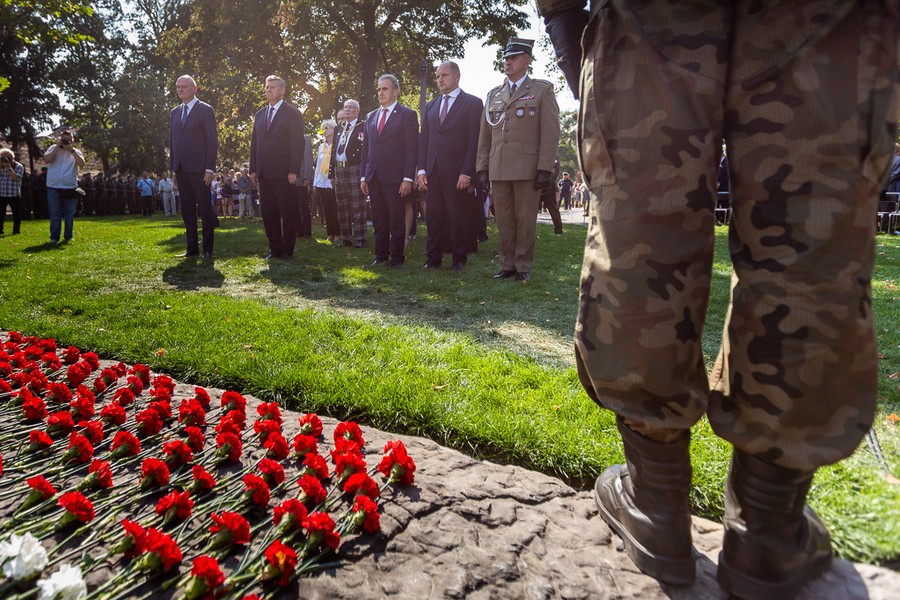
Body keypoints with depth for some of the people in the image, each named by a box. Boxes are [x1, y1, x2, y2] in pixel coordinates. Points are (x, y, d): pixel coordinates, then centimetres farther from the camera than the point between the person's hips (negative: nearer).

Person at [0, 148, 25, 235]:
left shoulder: (18, 166, -2)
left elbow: (16, 178, -15)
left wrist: (9, 167, -17)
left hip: (14, 195, -4)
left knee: (16, 213, 3)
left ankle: (16, 231, 12)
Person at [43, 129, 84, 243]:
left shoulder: (76, 151, 9)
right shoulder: (53, 148, 8)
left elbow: (82, 164, -9)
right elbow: (46, 160, -9)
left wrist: (71, 149, -13)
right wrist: (58, 146, -10)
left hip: (70, 187, 1)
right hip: (54, 187, 0)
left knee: (69, 214, 6)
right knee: (55, 214, 3)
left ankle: (68, 236, 15)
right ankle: (54, 237, 8)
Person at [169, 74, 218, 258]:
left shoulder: (205, 110, 0)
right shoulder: (175, 112, 18)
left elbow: (212, 141, -6)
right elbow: (172, 141, 19)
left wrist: (210, 168, -13)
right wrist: (173, 168, 12)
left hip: (199, 169, -6)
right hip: (181, 170, 6)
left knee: (205, 209, -3)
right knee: (187, 210, 6)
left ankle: (208, 249, 2)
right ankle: (192, 247, 12)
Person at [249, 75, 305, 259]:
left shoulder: (292, 112, 0)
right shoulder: (260, 114, 18)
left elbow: (297, 143, -7)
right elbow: (254, 143, 18)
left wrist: (294, 171, -15)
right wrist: (253, 169, 10)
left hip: (284, 173, -6)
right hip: (264, 173, 6)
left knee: (289, 212, 0)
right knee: (268, 212, 7)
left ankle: (287, 249, 9)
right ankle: (274, 248, 15)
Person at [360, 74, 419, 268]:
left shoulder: (407, 115, 0)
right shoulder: (371, 116, 18)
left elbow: (412, 148, -6)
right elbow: (366, 148, 18)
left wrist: (408, 178, -14)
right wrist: (363, 176, 10)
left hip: (394, 178, -5)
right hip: (373, 177, 5)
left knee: (397, 220, 1)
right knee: (378, 220, 10)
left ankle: (397, 257, 10)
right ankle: (381, 255, 18)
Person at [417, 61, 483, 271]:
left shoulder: (472, 103, 1)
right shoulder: (431, 106, 17)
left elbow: (474, 141, -6)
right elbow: (423, 140, 15)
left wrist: (467, 173, -13)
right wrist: (422, 169, 5)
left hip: (457, 173, -5)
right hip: (433, 172, 5)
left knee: (459, 217, 2)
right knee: (433, 216, 5)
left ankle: (459, 259, 12)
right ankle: (433, 258, 13)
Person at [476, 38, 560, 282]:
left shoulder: (542, 90, 6)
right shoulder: (493, 94, 18)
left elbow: (550, 133, -2)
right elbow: (484, 135, 16)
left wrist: (544, 169, -10)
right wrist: (482, 168, 8)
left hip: (528, 168, -4)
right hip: (498, 169, 4)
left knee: (525, 220, 0)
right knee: (503, 221, 5)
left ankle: (523, 267, 8)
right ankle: (507, 265, 13)